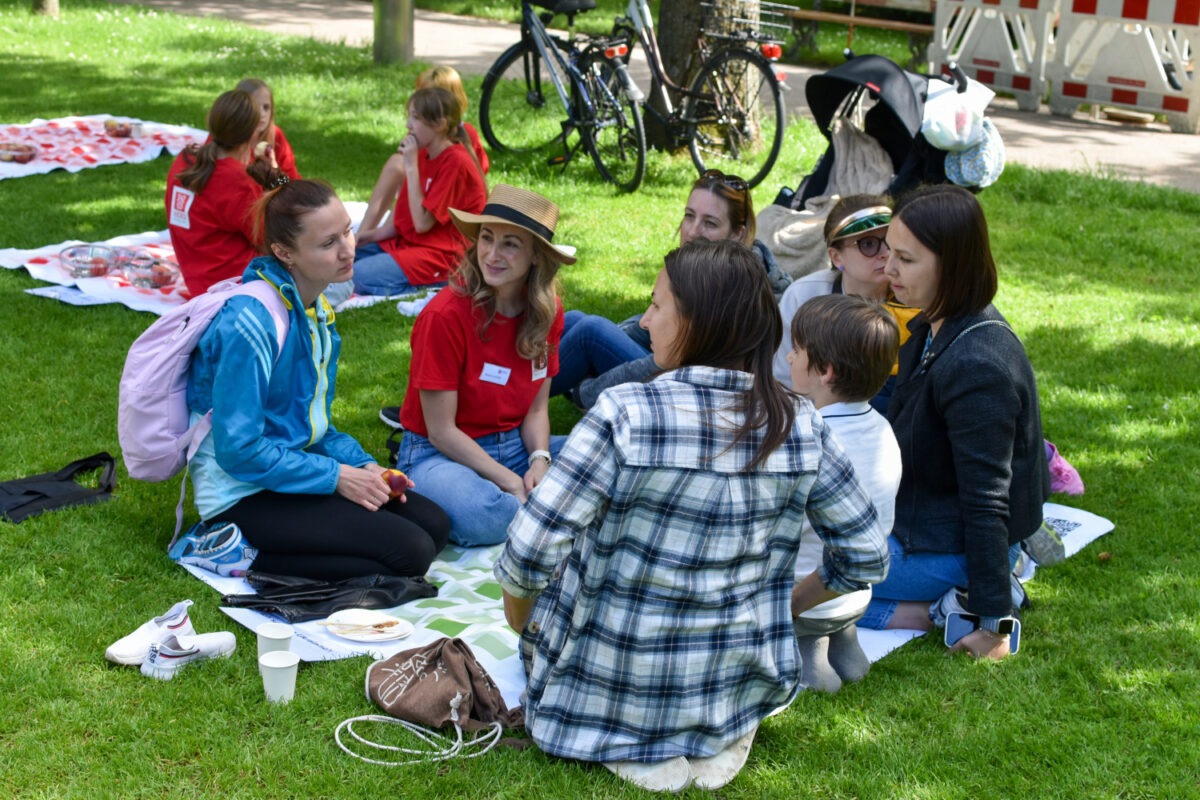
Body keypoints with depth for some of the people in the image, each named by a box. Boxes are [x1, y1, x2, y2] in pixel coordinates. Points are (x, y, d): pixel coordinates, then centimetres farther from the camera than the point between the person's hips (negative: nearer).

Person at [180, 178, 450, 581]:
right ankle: (247, 554, -9)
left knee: (434, 524, -1)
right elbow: (238, 450, -23)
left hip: (292, 467, 9)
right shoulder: (251, 323, -24)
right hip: (242, 495, -9)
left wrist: (361, 464, -3)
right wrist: (335, 476, -18)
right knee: (410, 551, -17)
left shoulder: (317, 309, 5)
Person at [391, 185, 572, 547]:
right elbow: (441, 431, -17)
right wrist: (511, 483, -20)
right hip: (441, 453, -6)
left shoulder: (547, 312, -3)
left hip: (517, 447, 6)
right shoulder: (446, 314, -20)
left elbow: (537, 408, 5)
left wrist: (540, 461, -16)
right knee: (481, 517, -39)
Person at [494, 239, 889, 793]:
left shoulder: (624, 414, -22)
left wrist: (518, 614, 0)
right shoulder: (800, 426, -8)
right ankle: (722, 735, 9)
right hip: (737, 689, 3)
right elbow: (867, 556, 1)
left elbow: (530, 553, -23)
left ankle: (630, 747, 6)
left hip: (612, 684, -3)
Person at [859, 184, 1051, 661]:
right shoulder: (935, 327, -1)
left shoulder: (975, 369, -30)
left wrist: (993, 622, -22)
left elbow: (986, 501, -27)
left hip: (949, 546, -10)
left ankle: (952, 608, -6)